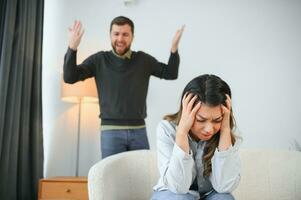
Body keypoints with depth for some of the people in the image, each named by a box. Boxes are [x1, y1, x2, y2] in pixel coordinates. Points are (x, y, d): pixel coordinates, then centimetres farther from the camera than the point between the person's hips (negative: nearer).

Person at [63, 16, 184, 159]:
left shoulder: (144, 60, 5)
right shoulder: (99, 60, 0)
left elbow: (171, 74, 3)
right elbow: (69, 77, -5)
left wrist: (174, 49, -14)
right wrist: (72, 48, -19)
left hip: (139, 130, 2)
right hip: (111, 131, -2)